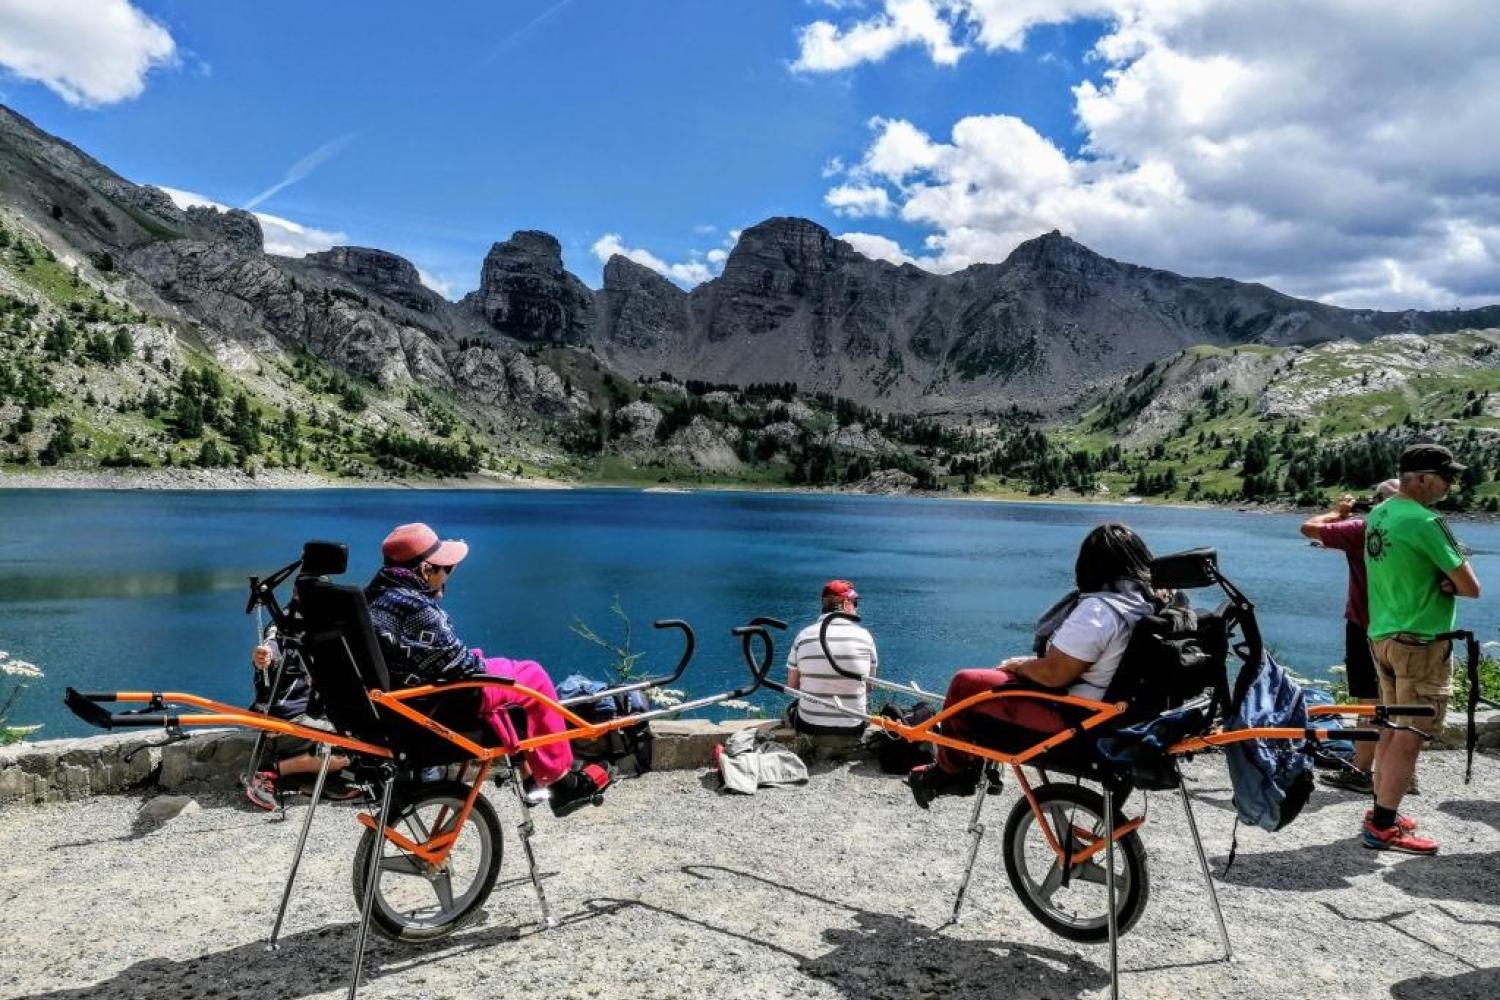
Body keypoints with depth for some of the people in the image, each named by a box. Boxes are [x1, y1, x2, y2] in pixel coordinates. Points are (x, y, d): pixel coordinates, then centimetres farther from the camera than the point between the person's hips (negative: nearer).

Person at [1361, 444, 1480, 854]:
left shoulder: (1378, 514, 8)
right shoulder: (1426, 521, -18)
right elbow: (1471, 588, -15)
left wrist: (1437, 579, -2)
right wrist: (1449, 581, 5)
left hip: (1381, 635, 9)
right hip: (1421, 643, -9)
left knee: (1392, 728, 16)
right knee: (1410, 736, -3)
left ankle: (1383, 810, 24)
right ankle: (1382, 827, 0)